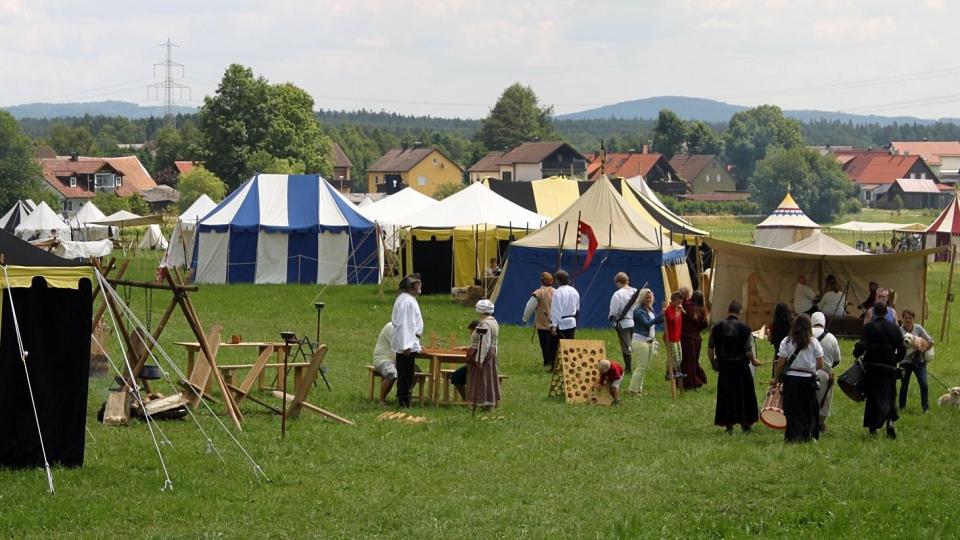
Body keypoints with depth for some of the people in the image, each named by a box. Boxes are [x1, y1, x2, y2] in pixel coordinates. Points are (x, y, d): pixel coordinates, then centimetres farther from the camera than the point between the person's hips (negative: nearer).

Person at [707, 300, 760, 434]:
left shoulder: (717, 327, -2)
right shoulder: (744, 329, -9)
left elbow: (710, 349, 1)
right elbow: (748, 351, -10)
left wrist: (713, 362, 16)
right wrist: (753, 361, 9)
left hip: (724, 367, 2)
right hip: (741, 366, -2)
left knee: (726, 396, 9)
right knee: (744, 395, 11)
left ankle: (728, 424, 10)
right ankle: (745, 423, 15)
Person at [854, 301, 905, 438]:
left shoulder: (869, 327, -9)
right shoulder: (894, 328, 1)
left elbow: (862, 345, -18)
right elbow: (902, 350, 3)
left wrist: (856, 353, 3)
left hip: (872, 367, -2)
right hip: (890, 368, 2)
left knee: (873, 397, 9)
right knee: (889, 396, 11)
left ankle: (872, 427, 11)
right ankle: (891, 420, -13)